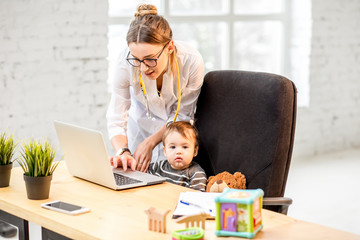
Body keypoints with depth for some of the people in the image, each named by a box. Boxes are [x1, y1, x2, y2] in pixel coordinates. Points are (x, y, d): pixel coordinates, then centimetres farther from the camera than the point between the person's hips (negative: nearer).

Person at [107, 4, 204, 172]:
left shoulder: (191, 62, -34)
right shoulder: (126, 62, -33)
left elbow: (182, 115, -18)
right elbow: (116, 120, -26)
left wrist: (150, 143, -25)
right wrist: (123, 152, -44)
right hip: (142, 123, 1)